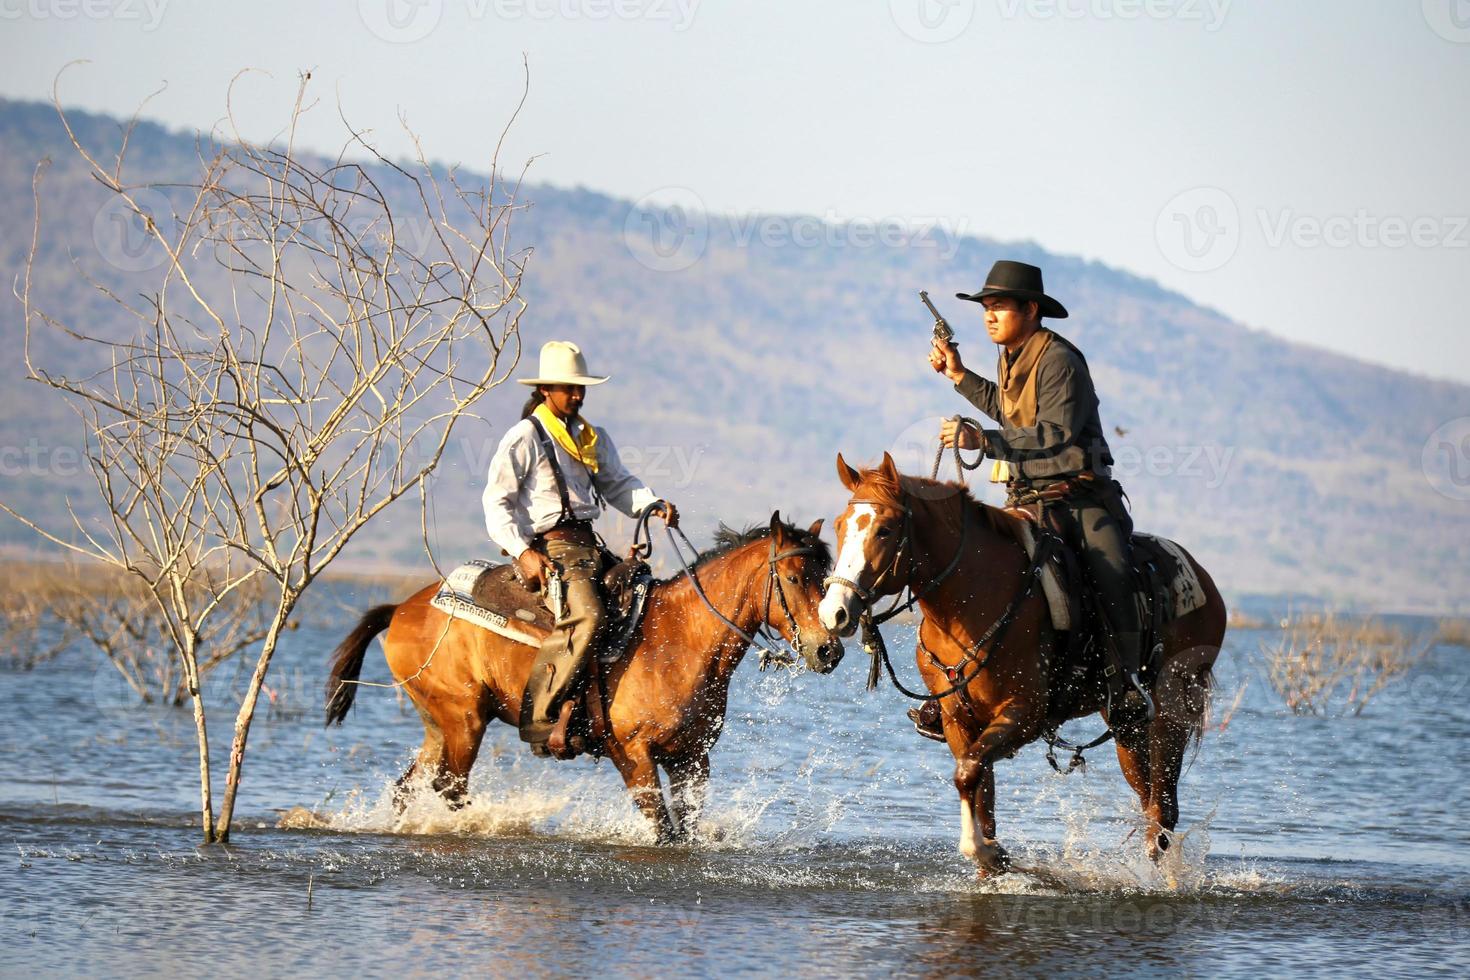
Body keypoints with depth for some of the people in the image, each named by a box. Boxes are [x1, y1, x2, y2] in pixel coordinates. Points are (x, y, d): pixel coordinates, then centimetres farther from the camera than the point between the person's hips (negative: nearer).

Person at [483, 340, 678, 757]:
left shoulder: (594, 438, 20)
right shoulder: (524, 438, -2)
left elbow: (618, 484, 26)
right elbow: (496, 502, -5)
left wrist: (654, 504, 5)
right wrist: (523, 552, -17)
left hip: (587, 546, 8)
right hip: (544, 547, -8)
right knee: (584, 615, -32)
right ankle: (540, 721, -32)